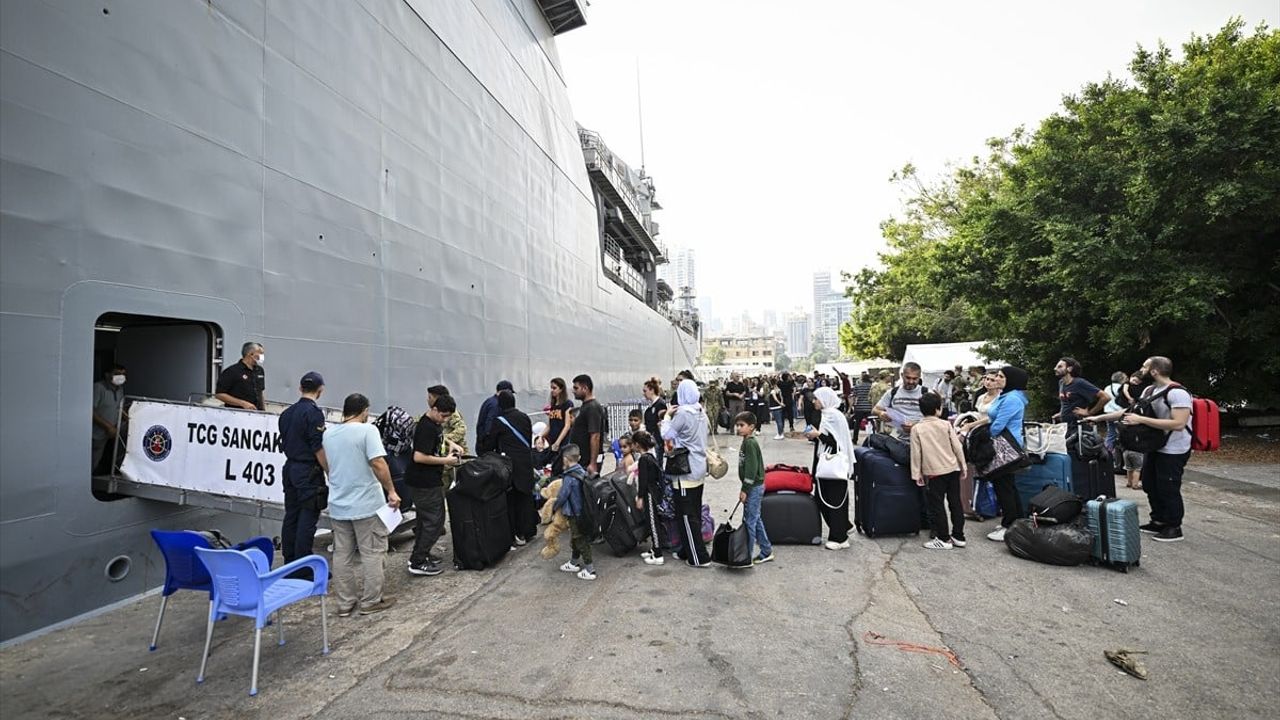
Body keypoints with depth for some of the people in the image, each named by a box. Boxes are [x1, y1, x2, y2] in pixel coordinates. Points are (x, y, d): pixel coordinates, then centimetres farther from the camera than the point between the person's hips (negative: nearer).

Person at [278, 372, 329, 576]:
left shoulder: (286, 413, 11)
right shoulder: (314, 412, -15)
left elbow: (284, 443, 16)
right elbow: (318, 448, -17)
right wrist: (330, 472, -12)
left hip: (289, 468, 8)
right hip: (309, 471, -8)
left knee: (291, 516, 14)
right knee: (307, 519, -3)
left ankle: (289, 563, 23)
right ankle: (303, 569, 2)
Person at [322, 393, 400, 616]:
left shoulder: (328, 433, 8)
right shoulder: (367, 430, -14)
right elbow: (378, 464, -22)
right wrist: (391, 491, -14)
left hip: (337, 505, 6)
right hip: (366, 504, -6)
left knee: (342, 554, 12)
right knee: (371, 553, 5)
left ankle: (345, 603, 20)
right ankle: (371, 601, 12)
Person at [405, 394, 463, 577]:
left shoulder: (435, 423, 7)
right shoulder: (426, 428, -23)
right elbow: (419, 457, -28)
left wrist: (450, 443, 11)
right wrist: (445, 460, -21)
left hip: (428, 481, 10)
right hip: (425, 483, -10)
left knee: (425, 518, 19)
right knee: (434, 521, -3)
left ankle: (421, 555, 32)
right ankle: (418, 563, 5)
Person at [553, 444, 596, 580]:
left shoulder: (569, 478, -22)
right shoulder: (583, 472, 1)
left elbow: (562, 496, -18)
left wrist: (553, 508, -1)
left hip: (575, 514, -8)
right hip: (584, 512, 8)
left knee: (580, 540, 3)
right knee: (579, 538, 21)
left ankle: (589, 570, 10)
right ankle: (574, 563, 38)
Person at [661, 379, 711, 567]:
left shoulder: (682, 412, -19)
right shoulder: (701, 411, 7)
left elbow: (666, 435, -11)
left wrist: (667, 416, 2)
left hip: (686, 471, -9)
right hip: (699, 468, 9)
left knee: (687, 516, 1)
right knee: (695, 513, 16)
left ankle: (699, 558, 6)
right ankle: (688, 551, 27)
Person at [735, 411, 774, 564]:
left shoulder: (750, 443, -18)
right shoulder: (748, 442, 12)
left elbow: (751, 468, -22)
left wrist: (745, 489, -19)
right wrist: (744, 488, 19)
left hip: (753, 487, -10)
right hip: (754, 487, 10)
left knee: (749, 521, -3)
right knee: (756, 520, 17)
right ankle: (766, 552, 26)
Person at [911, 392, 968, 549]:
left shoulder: (917, 429, -7)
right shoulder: (946, 425, -1)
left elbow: (916, 453, -7)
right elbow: (957, 447, 1)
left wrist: (917, 474, 0)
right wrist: (963, 467, 12)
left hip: (934, 472, -3)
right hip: (953, 469, 4)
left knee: (936, 505, 4)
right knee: (955, 502, 13)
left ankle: (943, 538, 9)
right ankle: (958, 536, 21)